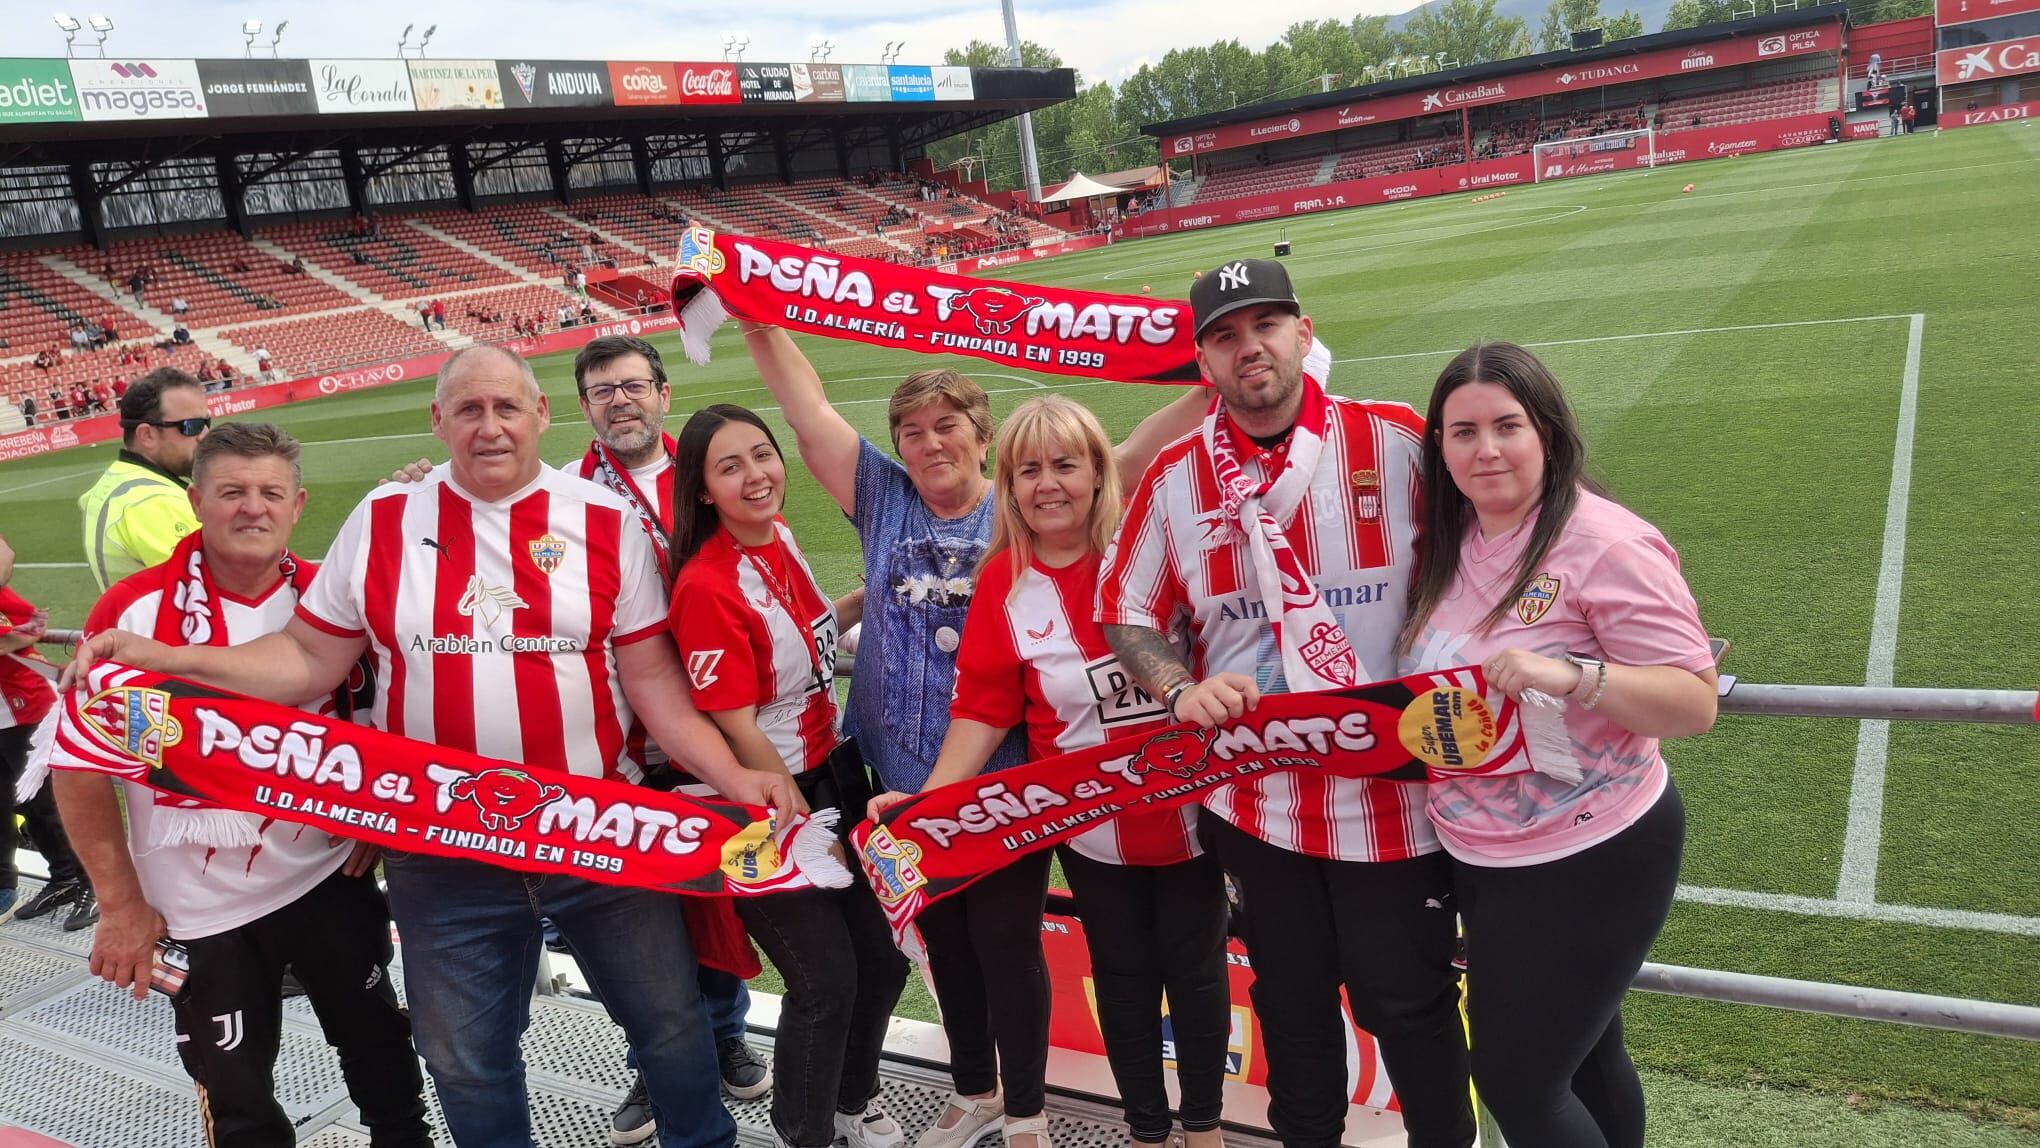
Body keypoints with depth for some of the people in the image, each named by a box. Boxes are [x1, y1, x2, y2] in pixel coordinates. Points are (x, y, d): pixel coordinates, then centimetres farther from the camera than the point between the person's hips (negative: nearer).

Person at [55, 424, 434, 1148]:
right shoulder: (134, 611, -13)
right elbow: (80, 761, -8)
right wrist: (120, 902, -7)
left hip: (331, 875, 2)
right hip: (201, 906, -2)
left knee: (379, 1045, 18)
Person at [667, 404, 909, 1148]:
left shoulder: (780, 536, 0)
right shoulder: (707, 586, -24)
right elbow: (736, 730, -20)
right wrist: (803, 824, -13)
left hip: (831, 776, 8)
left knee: (884, 957, 15)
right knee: (825, 980, 1)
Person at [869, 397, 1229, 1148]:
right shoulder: (1003, 584, -7)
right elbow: (983, 710, -5)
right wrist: (928, 799, -13)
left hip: (1189, 804, -1)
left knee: (1194, 965, 15)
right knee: (1124, 973, 16)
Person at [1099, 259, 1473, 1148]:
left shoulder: (1403, 442, -8)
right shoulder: (1174, 480, -1)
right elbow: (1126, 614, 6)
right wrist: (1181, 690, -11)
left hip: (1392, 795, -2)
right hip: (1255, 799, 3)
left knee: (1405, 1002, 12)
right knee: (1290, 1000, 20)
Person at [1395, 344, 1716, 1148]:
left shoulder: (1606, 545, -19)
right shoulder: (1449, 543, 2)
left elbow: (1695, 703, -21)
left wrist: (1571, 674, -35)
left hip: (1588, 862, -7)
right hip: (1478, 859, 7)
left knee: (1516, 1082, 2)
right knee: (1581, 1064, 23)